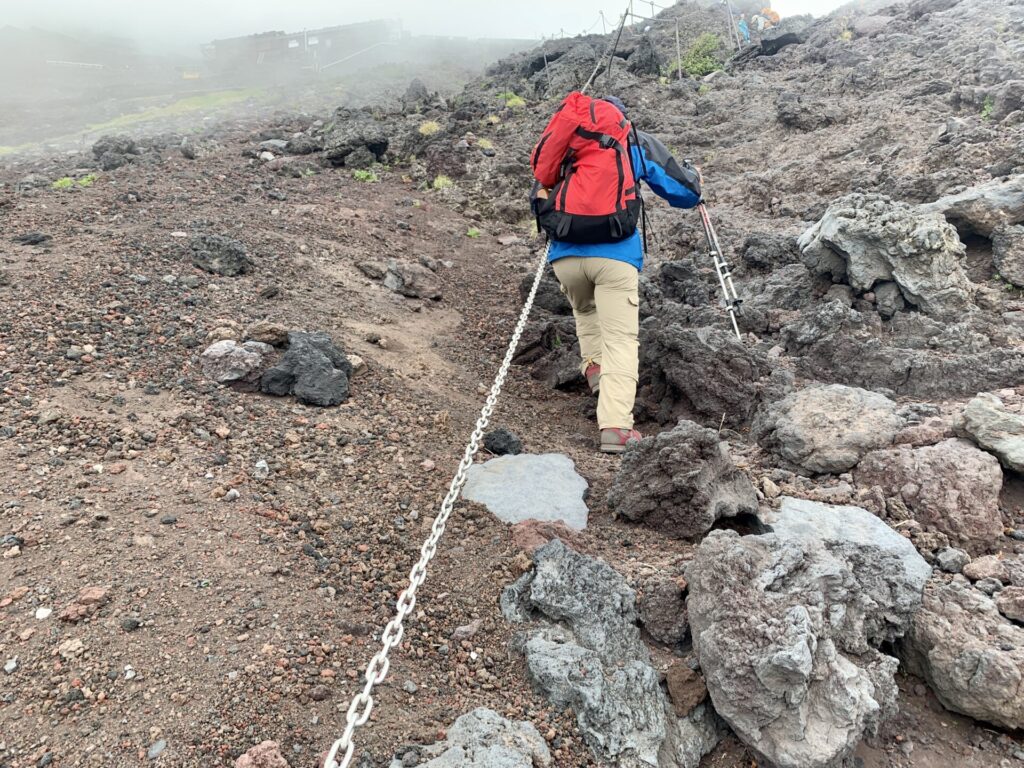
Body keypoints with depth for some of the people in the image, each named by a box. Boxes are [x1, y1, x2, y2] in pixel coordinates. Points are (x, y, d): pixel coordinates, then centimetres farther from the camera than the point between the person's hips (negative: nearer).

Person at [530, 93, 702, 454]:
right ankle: (615, 426, -14)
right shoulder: (639, 142, 17)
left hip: (564, 253, 3)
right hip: (615, 253, -3)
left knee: (584, 310, 32)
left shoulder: (563, 141, 23)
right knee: (621, 339, -4)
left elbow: (539, 199, 29)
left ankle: (594, 364, 14)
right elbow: (685, 194, 21)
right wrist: (693, 176, 41)